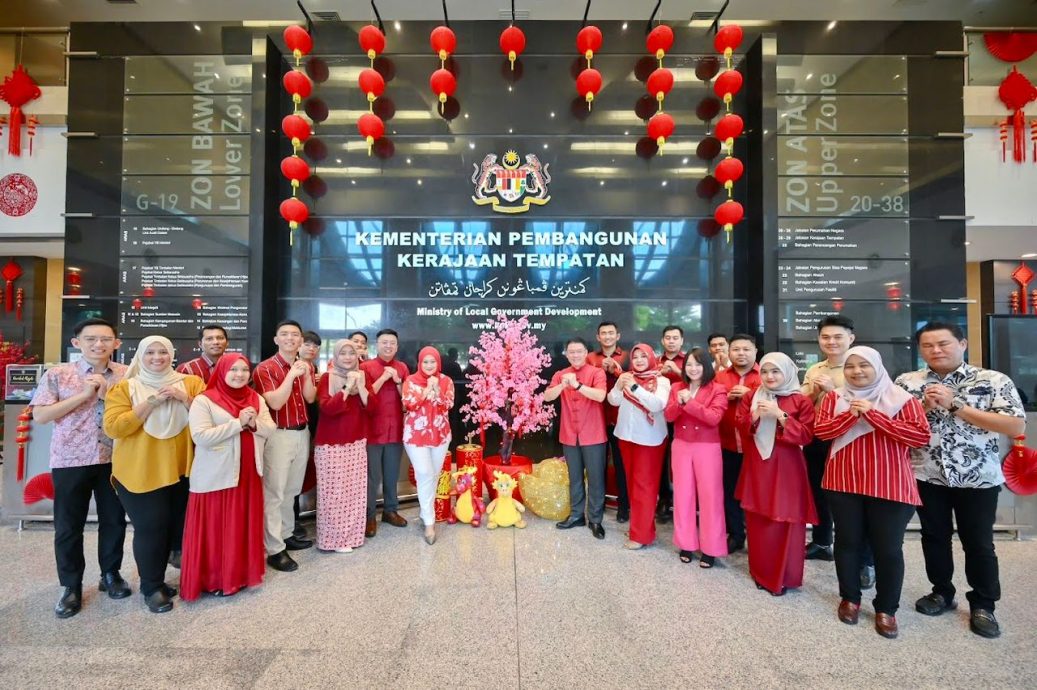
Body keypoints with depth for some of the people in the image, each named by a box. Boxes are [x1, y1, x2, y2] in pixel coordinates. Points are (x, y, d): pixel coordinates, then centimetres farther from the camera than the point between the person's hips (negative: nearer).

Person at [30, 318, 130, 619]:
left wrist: (108, 394, -15)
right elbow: (40, 416, -9)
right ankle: (71, 586, 26)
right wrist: (83, 395, -17)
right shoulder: (57, 374, -4)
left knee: (114, 520, 12)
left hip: (114, 459, 1)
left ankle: (111, 574, 31)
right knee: (68, 526, 9)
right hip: (71, 460, -1)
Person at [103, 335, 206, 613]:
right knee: (150, 527, -2)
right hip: (140, 471, -2)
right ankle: (152, 587, 17)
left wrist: (185, 399, -18)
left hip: (181, 468, 3)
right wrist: (152, 401, -20)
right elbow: (113, 427, -13)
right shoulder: (124, 387, -1)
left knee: (176, 524, 12)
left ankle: (157, 579, 33)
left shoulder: (191, 382, 2)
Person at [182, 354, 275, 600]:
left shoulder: (257, 399, 8)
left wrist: (254, 423, -16)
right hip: (216, 476, -5)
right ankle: (213, 579, 20)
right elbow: (201, 436, -20)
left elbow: (270, 429, 4)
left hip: (248, 473, 5)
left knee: (245, 525, 13)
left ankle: (241, 572, 29)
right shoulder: (204, 401, -9)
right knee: (215, 528, 4)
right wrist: (238, 423, -22)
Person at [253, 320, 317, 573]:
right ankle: (274, 550, 4)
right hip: (279, 435, -6)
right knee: (274, 493, -2)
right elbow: (275, 402, -19)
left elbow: (310, 398, 1)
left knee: (292, 490, 15)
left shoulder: (305, 366, 10)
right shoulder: (265, 368, -9)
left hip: (302, 433, 6)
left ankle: (286, 535, 29)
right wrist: (291, 374, -21)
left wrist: (305, 374, -13)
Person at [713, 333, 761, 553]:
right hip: (728, 445, 3)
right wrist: (727, 397, -9)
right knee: (730, 491, 10)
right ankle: (735, 535, 25)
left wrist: (750, 394, -17)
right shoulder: (720, 376, 10)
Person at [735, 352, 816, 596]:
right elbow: (739, 428, 4)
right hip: (757, 467, 3)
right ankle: (761, 572, 23)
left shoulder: (801, 401, -3)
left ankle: (784, 576, 16)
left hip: (786, 470, -3)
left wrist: (780, 416, -19)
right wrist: (755, 416, -15)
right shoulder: (750, 397, 7)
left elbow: (806, 435, -10)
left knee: (785, 524, 0)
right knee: (758, 522, 8)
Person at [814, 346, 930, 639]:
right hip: (844, 482, 2)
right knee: (847, 541, 12)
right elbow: (820, 430, -5)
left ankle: (886, 608, 22)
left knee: (888, 548, 4)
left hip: (890, 485, -2)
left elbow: (921, 435, -13)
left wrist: (873, 414, -18)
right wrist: (851, 414, -19)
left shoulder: (900, 398, -2)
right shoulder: (834, 397, 4)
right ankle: (849, 598, 29)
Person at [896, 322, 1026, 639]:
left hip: (978, 477, -2)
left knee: (978, 543, 9)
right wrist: (924, 406, -17)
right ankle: (942, 592, 32)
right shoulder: (907, 382, 0)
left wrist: (955, 405, -19)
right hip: (926, 475, 2)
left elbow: (1016, 426, -15)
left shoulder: (994, 380, -5)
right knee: (934, 537, 14)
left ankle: (983, 605, 27)